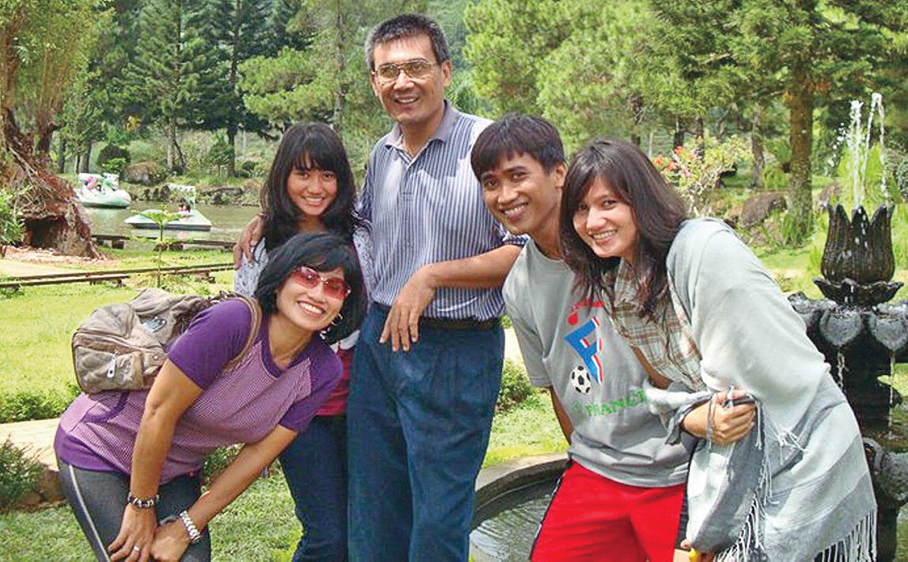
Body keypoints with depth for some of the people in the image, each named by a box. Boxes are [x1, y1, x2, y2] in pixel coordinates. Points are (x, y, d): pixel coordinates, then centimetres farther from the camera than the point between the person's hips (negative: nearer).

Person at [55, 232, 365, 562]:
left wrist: (185, 529, -8)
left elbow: (259, 454, -7)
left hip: (176, 468, 5)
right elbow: (159, 411, -24)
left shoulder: (323, 372, -11)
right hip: (97, 446, -5)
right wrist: (142, 507, -15)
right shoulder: (233, 321, -30)